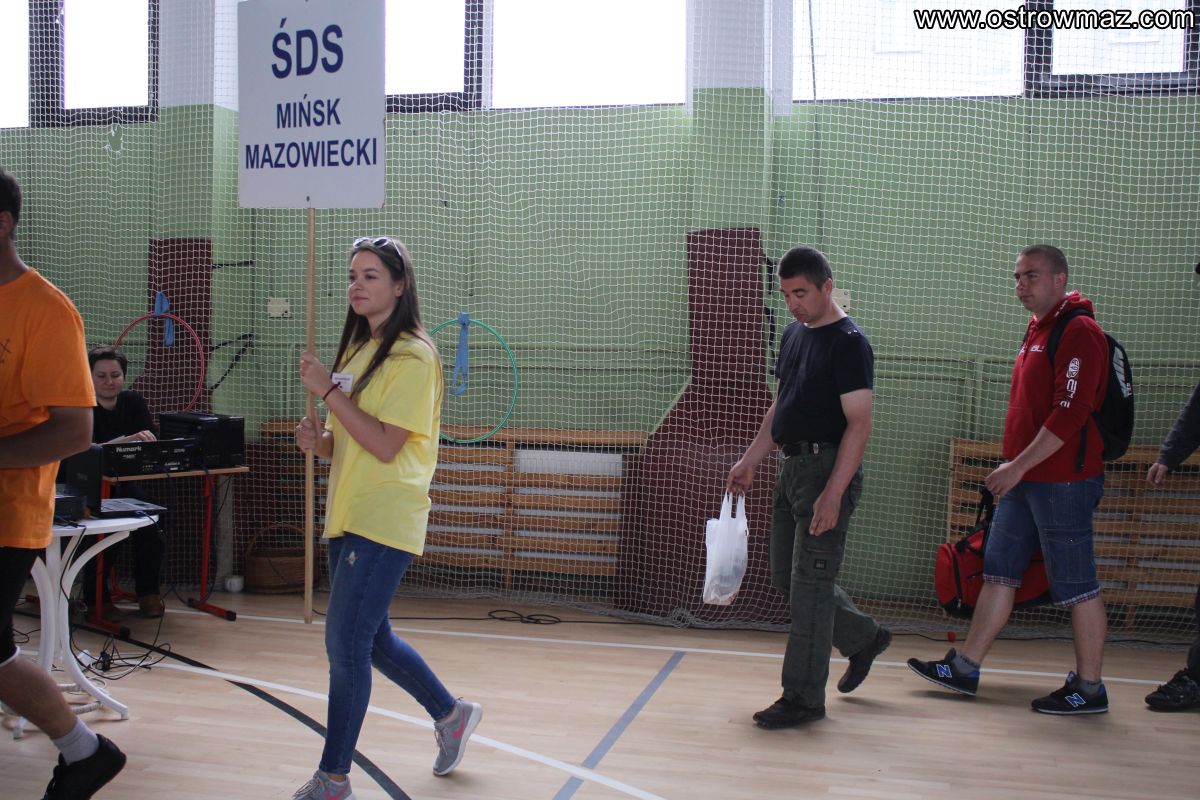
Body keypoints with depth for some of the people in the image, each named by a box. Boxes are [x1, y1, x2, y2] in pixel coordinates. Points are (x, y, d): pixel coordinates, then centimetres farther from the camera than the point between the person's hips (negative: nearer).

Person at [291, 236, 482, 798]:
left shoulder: (413, 356, -13)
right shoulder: (358, 350, 14)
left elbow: (385, 445, -20)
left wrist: (327, 391, -18)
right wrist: (319, 441, -1)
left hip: (384, 523, -9)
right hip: (347, 517, 9)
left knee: (345, 642, -6)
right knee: (370, 639, 16)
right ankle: (451, 714, 35)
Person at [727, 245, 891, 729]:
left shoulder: (848, 343, -13)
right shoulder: (794, 335, 13)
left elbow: (859, 423, -18)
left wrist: (833, 494, -24)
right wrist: (749, 461, 15)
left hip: (828, 468, -9)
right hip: (792, 467, 9)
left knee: (810, 585, -4)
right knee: (785, 576, 16)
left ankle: (803, 698, 7)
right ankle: (864, 638, 35)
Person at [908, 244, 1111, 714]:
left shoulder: (1079, 332, -14)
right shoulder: (1038, 330, 16)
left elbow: (1071, 413, -21)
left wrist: (1019, 465, -20)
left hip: (1062, 481, -10)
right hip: (1025, 480, 10)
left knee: (1076, 586, 0)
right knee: (999, 573, 12)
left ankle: (1088, 689, 11)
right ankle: (965, 669, 19)